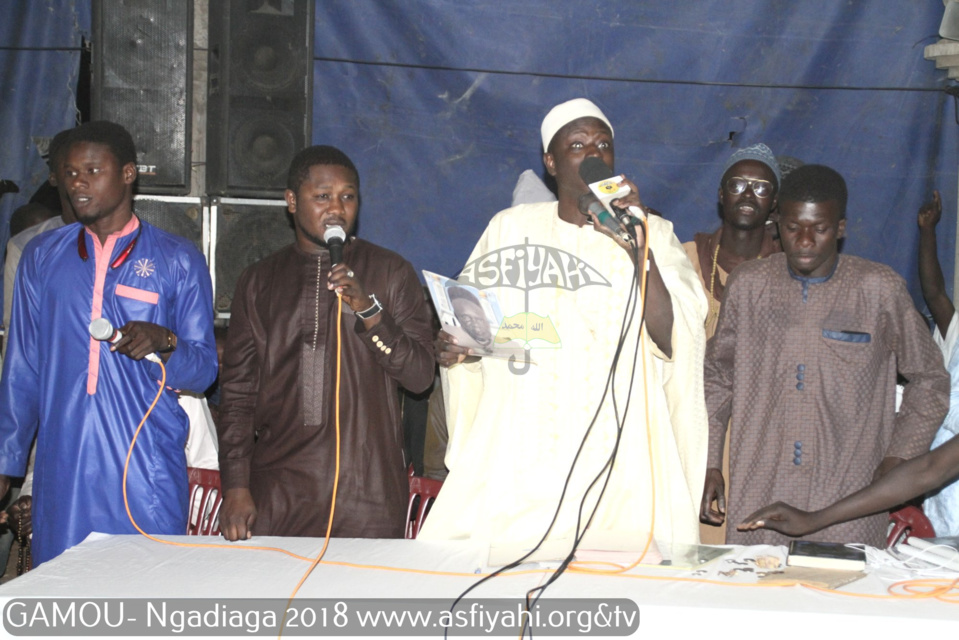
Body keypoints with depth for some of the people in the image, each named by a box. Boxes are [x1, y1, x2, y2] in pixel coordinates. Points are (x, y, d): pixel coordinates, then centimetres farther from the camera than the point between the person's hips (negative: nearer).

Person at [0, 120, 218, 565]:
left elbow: (204, 370, 3)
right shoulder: (41, 257, 12)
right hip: (62, 466, 2)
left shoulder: (178, 261, 4)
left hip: (147, 467, -2)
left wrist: (165, 344, -18)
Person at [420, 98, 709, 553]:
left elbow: (672, 340, -6)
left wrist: (636, 245, -14)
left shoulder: (652, 233, 8)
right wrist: (454, 347, -3)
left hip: (617, 461, -1)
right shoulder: (511, 227, 11)